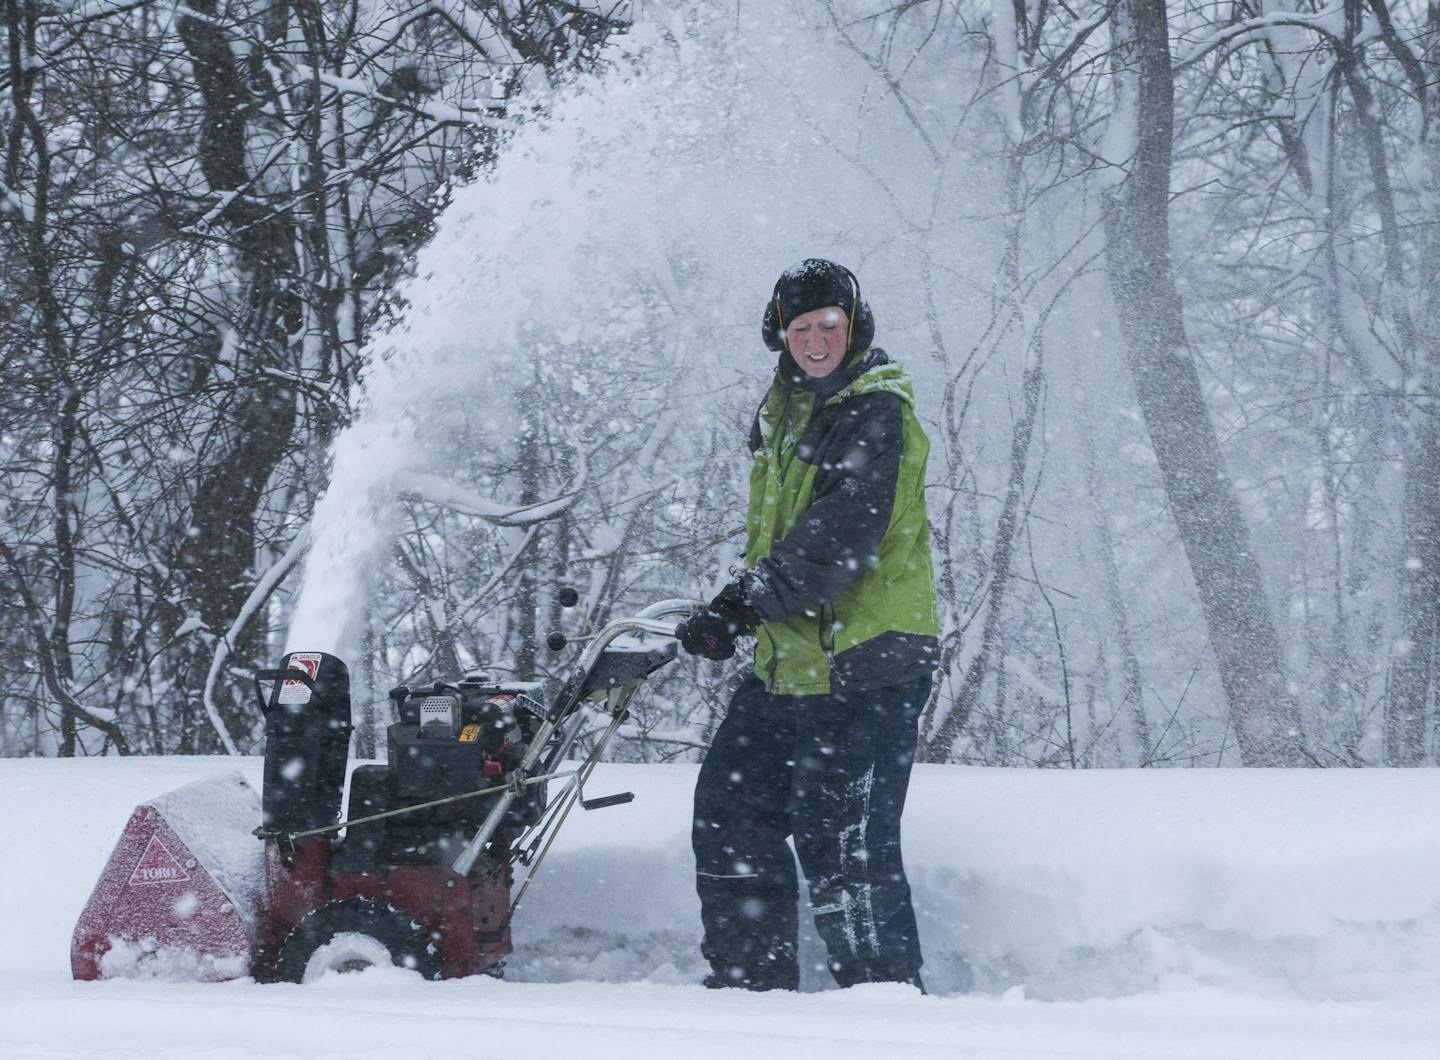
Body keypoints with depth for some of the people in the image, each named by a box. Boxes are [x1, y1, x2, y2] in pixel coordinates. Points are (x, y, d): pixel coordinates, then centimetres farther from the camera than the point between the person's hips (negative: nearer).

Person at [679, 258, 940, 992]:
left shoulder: (874, 416, -12)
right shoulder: (786, 414, 16)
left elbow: (841, 538, -22)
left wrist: (743, 604, -24)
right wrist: (741, 609, 13)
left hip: (865, 667, -9)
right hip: (789, 664, 9)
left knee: (841, 846, -11)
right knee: (730, 818, 12)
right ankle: (752, 988, 20)